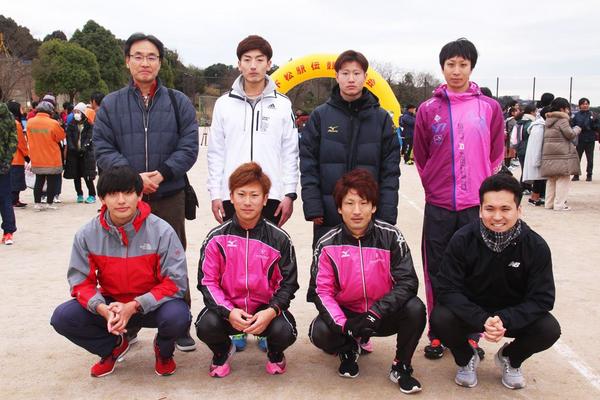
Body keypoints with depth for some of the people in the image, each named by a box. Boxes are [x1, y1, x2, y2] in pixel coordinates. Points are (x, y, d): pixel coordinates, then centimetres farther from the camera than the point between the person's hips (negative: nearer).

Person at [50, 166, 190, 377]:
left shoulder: (161, 231, -18)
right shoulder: (87, 235, -9)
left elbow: (175, 282, -17)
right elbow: (81, 282, -5)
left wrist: (134, 307, -27)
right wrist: (104, 310, -27)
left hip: (151, 305, -3)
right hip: (109, 303, 3)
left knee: (177, 316, -34)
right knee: (62, 317, -18)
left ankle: (163, 350, 6)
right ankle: (113, 346, 12)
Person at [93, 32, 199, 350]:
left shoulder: (178, 102, 7)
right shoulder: (111, 104, 7)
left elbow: (188, 147, -1)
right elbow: (103, 149, 0)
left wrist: (162, 173, -15)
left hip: (170, 198, 0)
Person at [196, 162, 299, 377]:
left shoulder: (279, 238, -6)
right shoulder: (216, 238, -4)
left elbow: (288, 283, -2)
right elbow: (207, 281, -4)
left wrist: (271, 311, -20)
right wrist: (228, 312, -21)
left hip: (266, 309, 0)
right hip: (227, 308, 1)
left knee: (283, 331, -30)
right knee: (206, 325, -30)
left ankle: (275, 353, 13)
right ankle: (222, 351, 11)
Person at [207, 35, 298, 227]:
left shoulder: (283, 104, 5)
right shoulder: (224, 103, 6)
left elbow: (290, 153, 4)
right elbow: (216, 153, 7)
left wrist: (289, 194, -3)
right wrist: (215, 194, 1)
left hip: (271, 196, 0)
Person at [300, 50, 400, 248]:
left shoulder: (381, 118, 4)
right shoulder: (320, 116, 3)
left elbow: (390, 170, 2)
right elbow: (308, 166, 1)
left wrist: (387, 215, -5)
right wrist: (313, 208, -7)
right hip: (327, 218, 0)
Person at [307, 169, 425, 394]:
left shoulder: (391, 237, -12)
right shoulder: (328, 244, -10)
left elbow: (407, 282, -16)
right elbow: (321, 291, -11)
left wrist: (376, 313, -29)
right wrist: (343, 324, -27)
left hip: (383, 315, 0)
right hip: (345, 315, 0)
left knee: (415, 309, -28)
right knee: (319, 333, -28)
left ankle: (401, 367, -1)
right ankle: (349, 349, 11)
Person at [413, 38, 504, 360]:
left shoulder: (490, 108, 4)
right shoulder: (428, 109, 3)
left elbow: (496, 156, 9)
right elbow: (420, 157, 9)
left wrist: (485, 190, 8)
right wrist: (435, 188, 10)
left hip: (477, 206, 0)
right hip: (438, 207, 0)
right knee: (437, 272, 6)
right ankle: (438, 335, 19)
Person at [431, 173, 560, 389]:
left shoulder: (536, 246, -17)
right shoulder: (462, 240, -20)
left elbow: (542, 298, -17)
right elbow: (447, 289, -21)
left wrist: (504, 320, -34)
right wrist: (481, 320, -36)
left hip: (514, 315, 1)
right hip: (471, 313, -1)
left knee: (549, 329, -25)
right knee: (440, 318, -30)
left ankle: (510, 359, 10)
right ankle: (466, 359, 6)